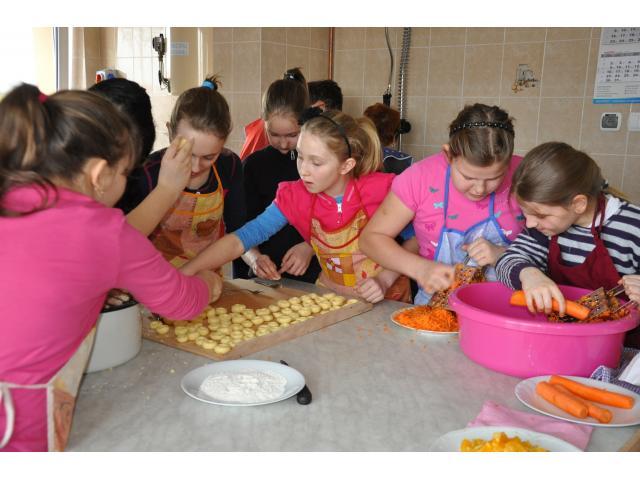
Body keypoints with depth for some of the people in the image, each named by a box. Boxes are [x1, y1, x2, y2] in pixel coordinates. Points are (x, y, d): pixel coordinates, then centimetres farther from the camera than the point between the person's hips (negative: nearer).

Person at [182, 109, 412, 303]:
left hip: (385, 301, -1)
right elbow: (239, 240, -14)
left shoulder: (381, 190, -17)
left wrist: (385, 280, -20)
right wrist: (184, 273, -24)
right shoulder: (295, 197, -9)